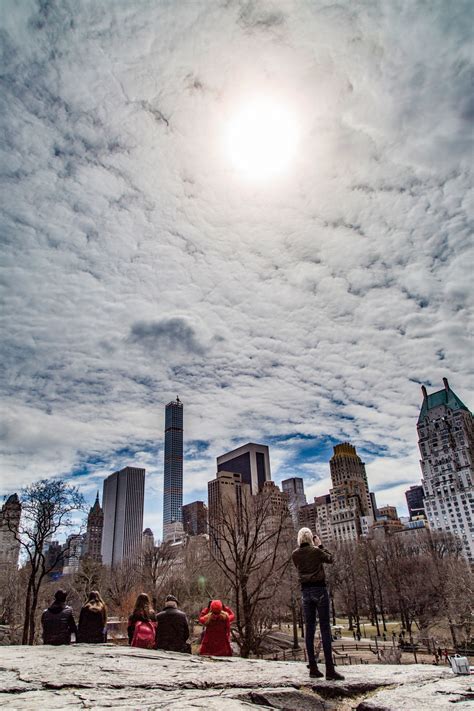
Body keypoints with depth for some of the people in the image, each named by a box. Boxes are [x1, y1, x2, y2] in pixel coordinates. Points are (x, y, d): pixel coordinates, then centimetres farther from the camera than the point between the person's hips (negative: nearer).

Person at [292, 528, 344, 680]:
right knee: (325, 628, -3)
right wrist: (320, 545, 12)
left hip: (305, 591, 4)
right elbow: (330, 559, 6)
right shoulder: (316, 551, -10)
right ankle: (330, 670, -4)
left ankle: (313, 668, 11)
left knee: (309, 628, 8)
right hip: (319, 589, -4)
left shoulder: (295, 554, 2)